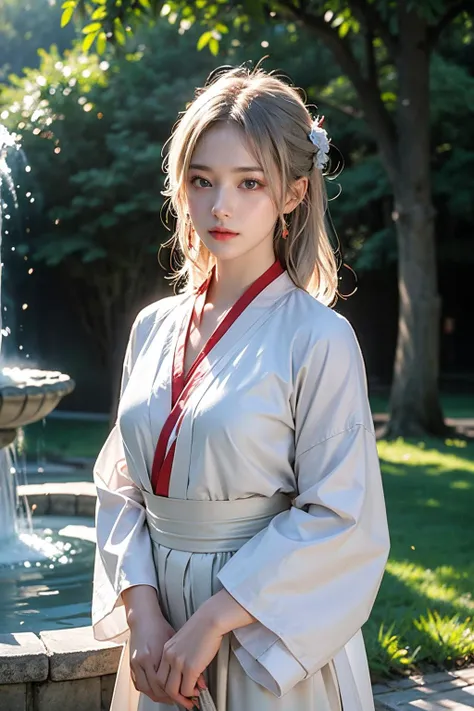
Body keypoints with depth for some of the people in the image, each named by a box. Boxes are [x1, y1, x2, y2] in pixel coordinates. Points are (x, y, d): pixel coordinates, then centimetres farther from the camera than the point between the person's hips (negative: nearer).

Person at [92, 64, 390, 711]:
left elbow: (340, 520, -15)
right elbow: (122, 487, 5)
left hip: (270, 646, -4)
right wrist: (142, 612, -8)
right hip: (162, 640, 5)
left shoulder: (317, 338, -13)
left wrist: (213, 620, -16)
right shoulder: (155, 327, 3)